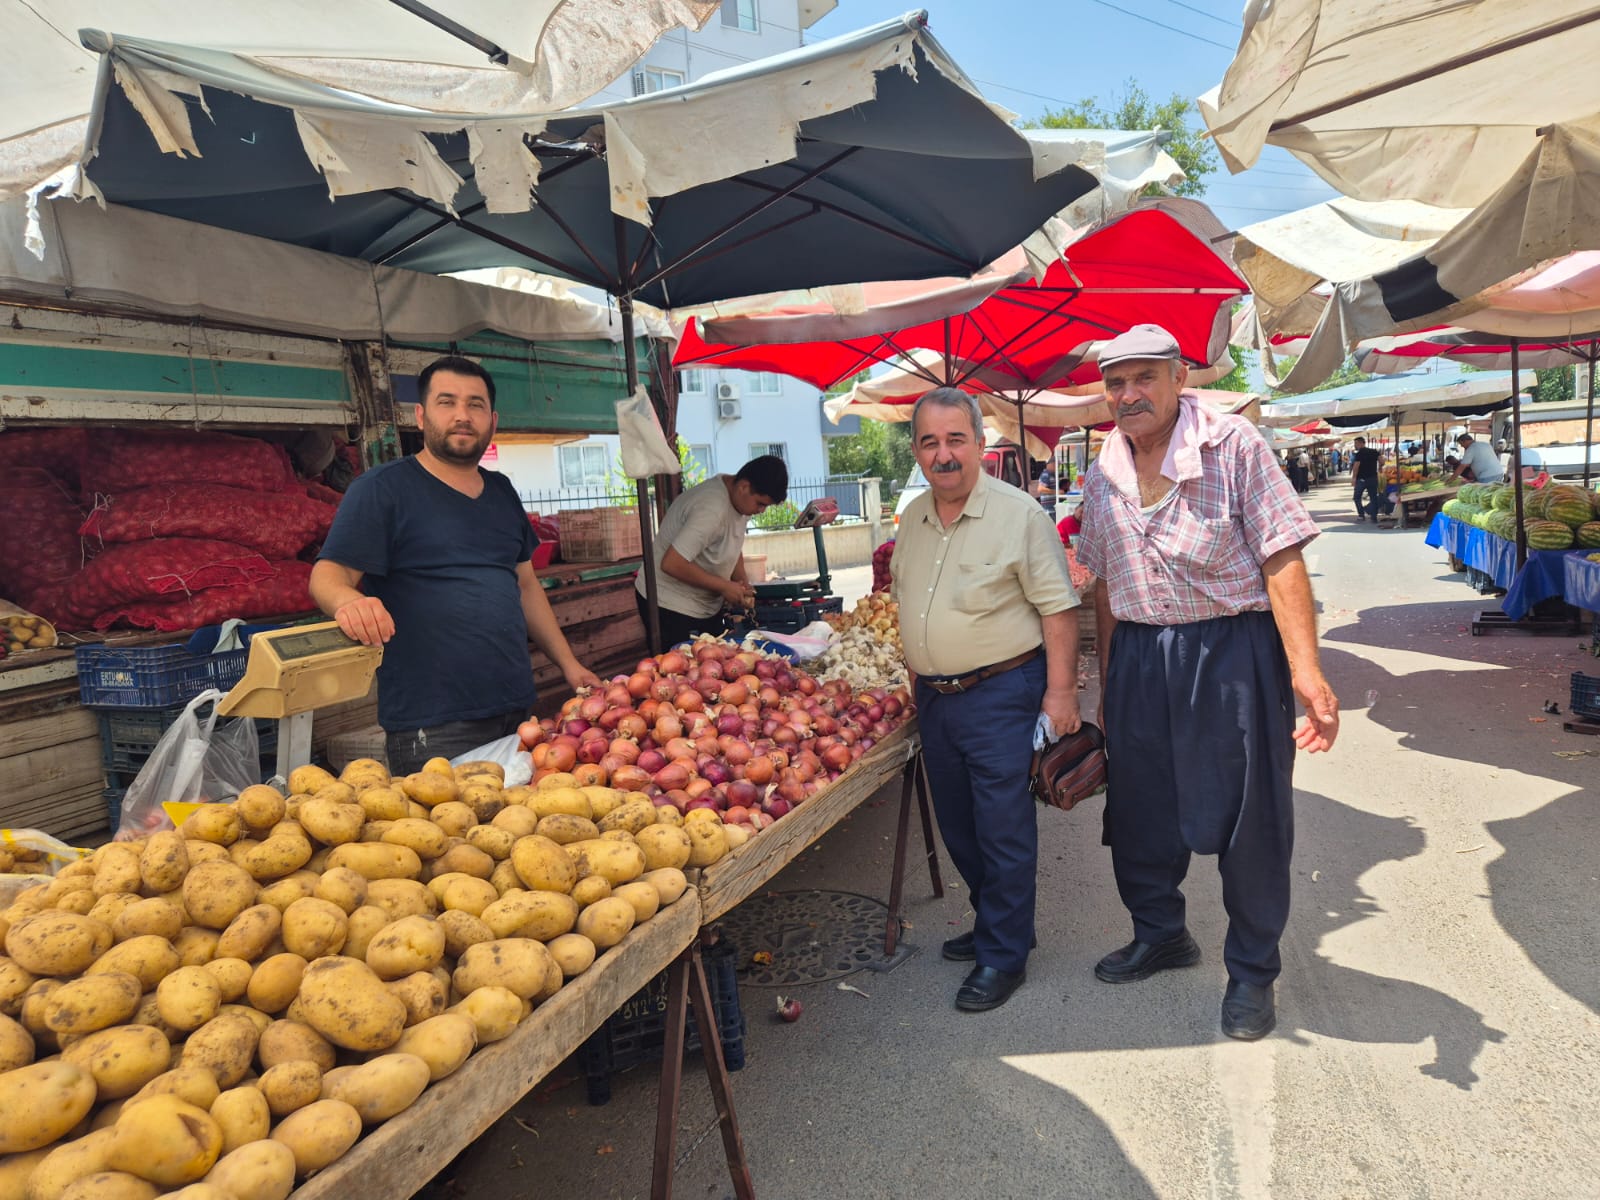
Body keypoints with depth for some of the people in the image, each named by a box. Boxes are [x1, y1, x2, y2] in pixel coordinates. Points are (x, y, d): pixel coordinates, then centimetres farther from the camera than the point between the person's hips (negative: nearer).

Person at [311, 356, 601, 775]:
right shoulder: (381, 489, -4)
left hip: (518, 710, 6)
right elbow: (329, 574, -10)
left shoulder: (502, 492, 16)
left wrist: (568, 663, 15)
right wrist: (348, 600, -34)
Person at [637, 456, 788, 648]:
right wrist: (724, 586, -22)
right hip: (671, 608, -9)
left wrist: (741, 581, -3)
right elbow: (672, 564, -31)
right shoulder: (712, 510, -29)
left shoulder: (738, 498, -1)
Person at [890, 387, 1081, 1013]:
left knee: (1003, 827, 0)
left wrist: (1060, 691, -16)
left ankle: (1003, 955, 15)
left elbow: (1057, 608, -12)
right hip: (934, 697, 7)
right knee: (958, 825, 17)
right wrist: (918, 681, 16)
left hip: (1000, 692, -7)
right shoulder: (912, 519, 8)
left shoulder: (1018, 513, -11)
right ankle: (993, 921, 36)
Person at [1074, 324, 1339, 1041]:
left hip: (1232, 652, -5)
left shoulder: (1232, 445, -9)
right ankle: (1160, 933, 38)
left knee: (1249, 815, 4)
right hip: (1139, 659, 5)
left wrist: (1306, 670, -24)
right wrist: (1107, 680, 14)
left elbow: (1282, 559, -14)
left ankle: (1251, 969, 25)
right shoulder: (1104, 476, 7)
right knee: (1139, 808, 14)